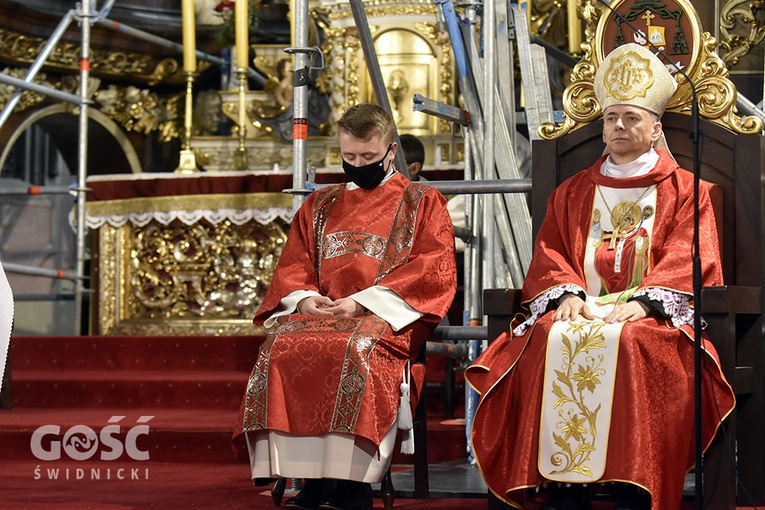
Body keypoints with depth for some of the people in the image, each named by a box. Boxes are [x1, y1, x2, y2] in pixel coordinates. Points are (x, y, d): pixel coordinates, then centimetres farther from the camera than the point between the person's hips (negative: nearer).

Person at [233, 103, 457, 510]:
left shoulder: (422, 203, 13)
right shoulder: (319, 206, 25)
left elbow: (434, 271, -1)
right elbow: (291, 267, 21)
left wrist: (363, 301, -13)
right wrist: (304, 298, -6)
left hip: (386, 315, -4)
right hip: (321, 311, 4)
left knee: (355, 350, -38)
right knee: (281, 347, -30)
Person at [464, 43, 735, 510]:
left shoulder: (684, 191, 13)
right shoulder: (573, 193, 24)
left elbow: (689, 261, 0)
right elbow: (550, 255, 14)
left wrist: (641, 302, -16)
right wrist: (568, 294, -8)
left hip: (652, 316, -3)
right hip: (582, 309, 3)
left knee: (631, 345, -37)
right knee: (550, 342, -31)